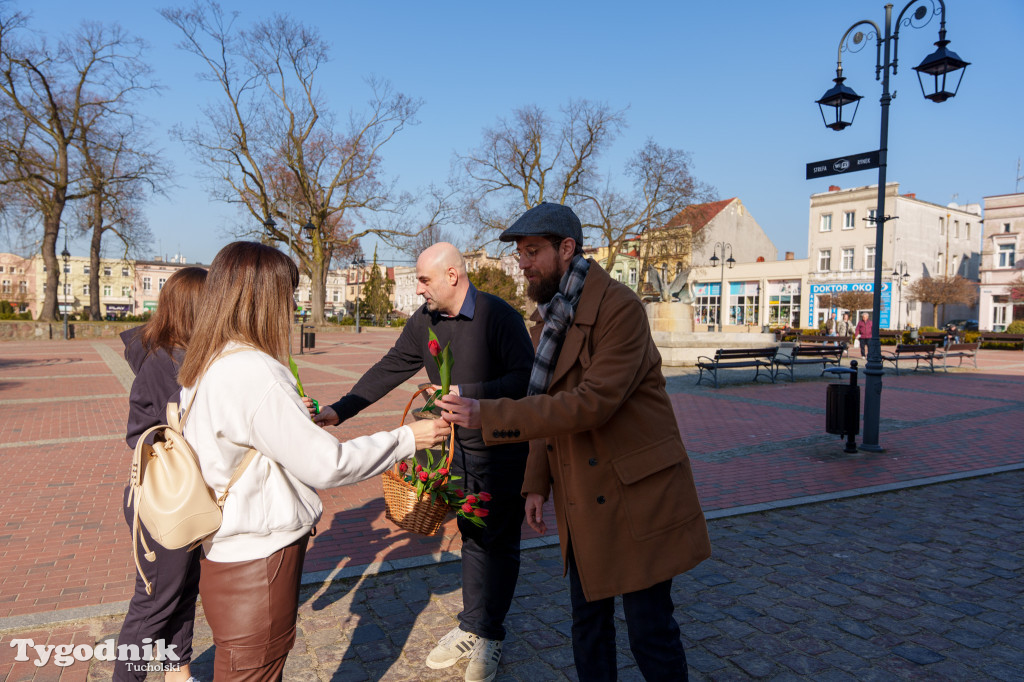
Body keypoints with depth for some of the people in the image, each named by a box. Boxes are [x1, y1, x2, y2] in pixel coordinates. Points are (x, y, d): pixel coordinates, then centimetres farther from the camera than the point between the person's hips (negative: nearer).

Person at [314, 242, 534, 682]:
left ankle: (490, 638, 22)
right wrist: (339, 410, -1)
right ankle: (471, 630, 30)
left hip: (504, 451, -6)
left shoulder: (499, 316, -19)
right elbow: (389, 371, 4)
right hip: (459, 449, 6)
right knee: (472, 538, 16)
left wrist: (467, 393, -27)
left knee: (499, 544, 6)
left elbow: (525, 379, -23)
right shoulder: (424, 322, 1)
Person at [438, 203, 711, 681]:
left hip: (634, 494, -7)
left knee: (650, 632, 5)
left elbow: (592, 403, -27)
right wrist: (537, 483, 6)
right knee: (588, 624, 17)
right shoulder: (549, 319, 10)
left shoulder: (619, 308, -17)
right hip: (580, 502, 8)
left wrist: (487, 415, -28)